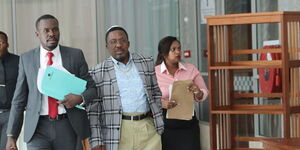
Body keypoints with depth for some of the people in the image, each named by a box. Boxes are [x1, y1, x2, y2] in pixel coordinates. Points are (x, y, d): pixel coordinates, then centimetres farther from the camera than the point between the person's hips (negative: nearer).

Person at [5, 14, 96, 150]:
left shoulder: (75, 55, 5)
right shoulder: (26, 59, 5)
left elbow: (91, 88, 10)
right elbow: (19, 99, 6)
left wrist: (80, 98, -14)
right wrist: (11, 136, 1)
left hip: (67, 127, 1)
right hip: (37, 128, -1)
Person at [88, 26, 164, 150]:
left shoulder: (147, 63, 11)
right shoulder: (98, 73, 1)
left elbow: (156, 93, 19)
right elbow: (93, 110, 1)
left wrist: (158, 121, 11)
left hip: (147, 129, 2)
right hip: (117, 132, -2)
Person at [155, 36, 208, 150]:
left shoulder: (191, 69, 5)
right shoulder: (154, 73, -4)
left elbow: (204, 93, 9)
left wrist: (197, 92, -14)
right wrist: (161, 103, -23)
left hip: (188, 123, 2)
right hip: (165, 123, -2)